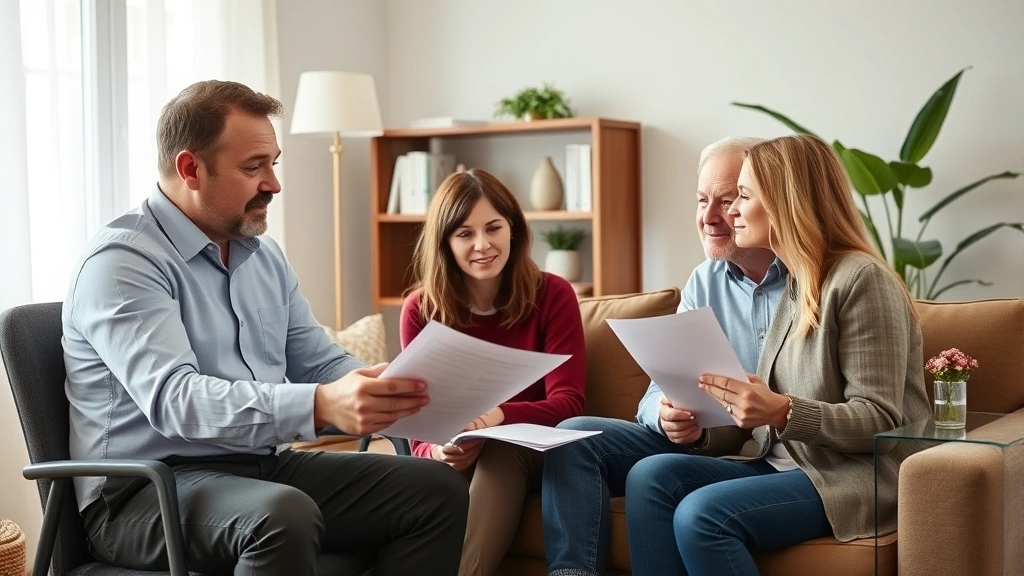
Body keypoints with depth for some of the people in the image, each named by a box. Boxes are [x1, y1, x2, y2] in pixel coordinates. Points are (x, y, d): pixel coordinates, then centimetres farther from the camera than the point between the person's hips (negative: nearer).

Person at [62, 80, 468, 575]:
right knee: (285, 514, -37)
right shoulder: (122, 261, -13)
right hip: (148, 491, -8)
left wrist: (390, 392, -8)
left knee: (437, 489, -5)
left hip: (263, 468, 8)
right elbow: (174, 399, -27)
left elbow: (321, 364, 15)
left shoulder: (264, 256, 13)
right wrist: (321, 405, -40)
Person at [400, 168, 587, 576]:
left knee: (501, 452, -36)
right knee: (434, 473, -35)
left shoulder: (552, 296, -6)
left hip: (531, 453, -1)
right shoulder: (420, 310, -3)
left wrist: (499, 416, -36)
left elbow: (568, 403, -14)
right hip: (458, 460, 1)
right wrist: (439, 451, -32)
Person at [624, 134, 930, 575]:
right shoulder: (794, 283, 14)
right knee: (650, 477, -13)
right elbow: (773, 407, 12)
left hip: (858, 478, -8)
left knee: (701, 515, -28)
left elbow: (880, 421, -16)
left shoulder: (861, 278, -12)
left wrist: (784, 413, -29)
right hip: (784, 464, 8)